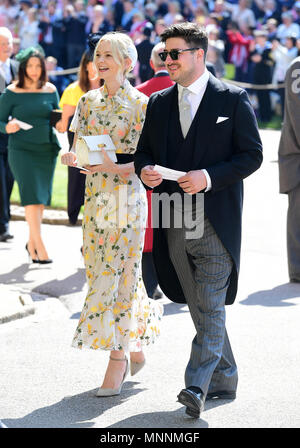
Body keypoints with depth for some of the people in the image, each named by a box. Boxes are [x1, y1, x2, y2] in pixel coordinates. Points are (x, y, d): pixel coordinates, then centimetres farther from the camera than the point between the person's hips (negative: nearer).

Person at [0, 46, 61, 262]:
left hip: (46, 148, 4)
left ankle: (31, 243, 23)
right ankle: (40, 247, -11)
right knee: (31, 195, -12)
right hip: (21, 149, -4)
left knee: (42, 197, 7)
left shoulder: (50, 90, 6)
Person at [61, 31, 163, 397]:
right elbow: (78, 150, 13)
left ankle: (117, 361, 0)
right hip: (95, 198, 6)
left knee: (118, 276, -6)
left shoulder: (141, 104, -6)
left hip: (128, 197, -6)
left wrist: (114, 167, -22)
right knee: (99, 270, 8)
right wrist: (73, 158, -10)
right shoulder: (89, 102, 10)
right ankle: (135, 344, 25)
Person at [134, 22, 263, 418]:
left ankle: (197, 386, -14)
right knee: (200, 307, 13)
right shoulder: (159, 103, 12)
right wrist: (145, 170, -7)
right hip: (174, 223, 6)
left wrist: (208, 176, -17)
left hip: (216, 220, -5)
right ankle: (224, 379, 25)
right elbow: (143, 151, 17)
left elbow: (252, 155, -5)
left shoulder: (233, 99, -3)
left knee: (211, 306, -11)